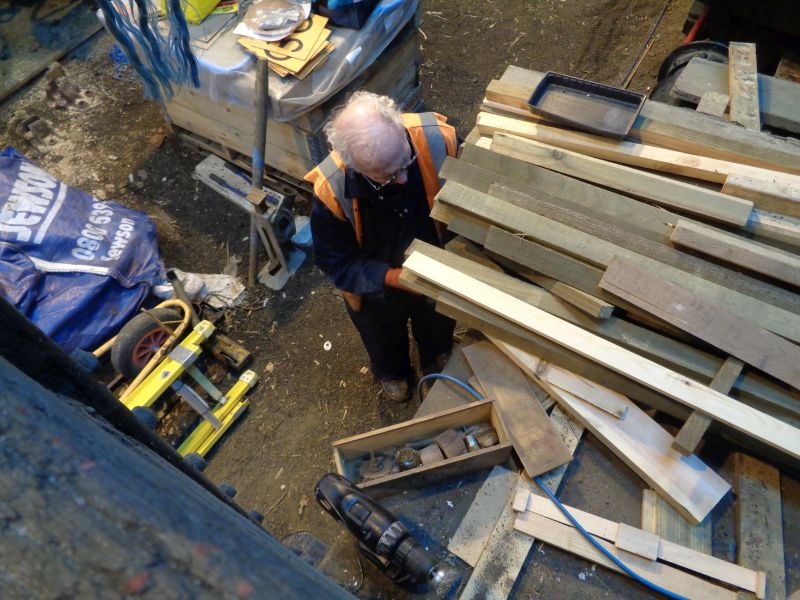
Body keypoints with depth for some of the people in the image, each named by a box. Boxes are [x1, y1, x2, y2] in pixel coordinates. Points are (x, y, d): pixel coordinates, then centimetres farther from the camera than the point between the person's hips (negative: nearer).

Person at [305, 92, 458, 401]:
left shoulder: (438, 139, -37)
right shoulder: (331, 190, -39)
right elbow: (337, 264, -23)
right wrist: (393, 278, -37)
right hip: (376, 288, -1)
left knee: (438, 330, 35)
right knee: (385, 342, 33)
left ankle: (436, 363, 74)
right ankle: (392, 372, 72)